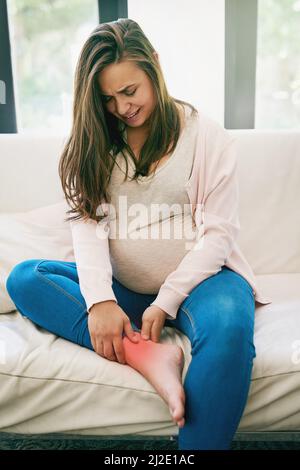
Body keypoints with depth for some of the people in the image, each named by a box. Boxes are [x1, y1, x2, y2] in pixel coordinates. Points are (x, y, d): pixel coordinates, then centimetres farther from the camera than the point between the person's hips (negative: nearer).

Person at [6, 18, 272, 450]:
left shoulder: (207, 135, -1)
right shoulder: (94, 142, 8)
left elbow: (218, 232, -6)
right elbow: (87, 222, -5)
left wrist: (167, 301, -17)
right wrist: (100, 299, -22)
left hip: (195, 278, -3)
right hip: (123, 287, 4)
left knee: (229, 325, -36)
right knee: (23, 279, -17)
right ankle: (145, 354, -31)